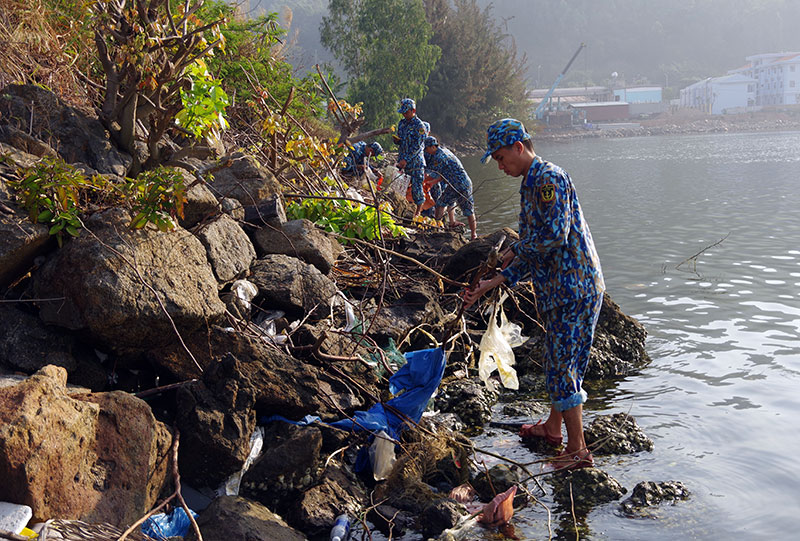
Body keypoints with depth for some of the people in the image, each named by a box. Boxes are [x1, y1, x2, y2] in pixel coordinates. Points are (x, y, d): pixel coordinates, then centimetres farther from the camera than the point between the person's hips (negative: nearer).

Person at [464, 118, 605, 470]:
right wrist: (494, 282, 11)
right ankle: (553, 427, 36)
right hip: (555, 288, 10)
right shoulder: (529, 186, 17)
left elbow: (555, 235, -25)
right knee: (558, 360, 20)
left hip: (574, 286, -10)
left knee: (563, 365, -6)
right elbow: (534, 252, 19)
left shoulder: (550, 178, -14)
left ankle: (578, 450, 3)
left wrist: (515, 250, -9)